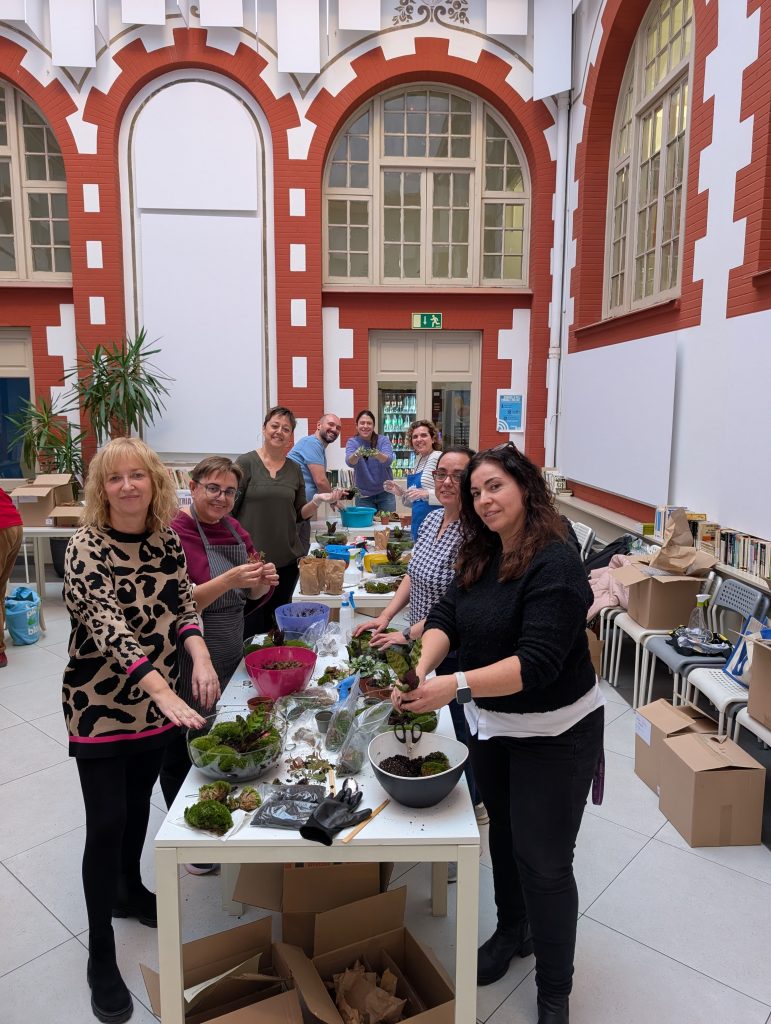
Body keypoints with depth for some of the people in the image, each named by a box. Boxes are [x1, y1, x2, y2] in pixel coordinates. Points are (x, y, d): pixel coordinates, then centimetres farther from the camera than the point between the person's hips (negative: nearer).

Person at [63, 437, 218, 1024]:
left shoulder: (168, 541, -4)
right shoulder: (87, 549, -20)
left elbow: (182, 605, -5)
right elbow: (108, 629, -32)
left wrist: (199, 656, -26)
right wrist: (165, 694, -44)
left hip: (158, 700, 5)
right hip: (100, 705, -5)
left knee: (139, 801, 22)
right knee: (107, 823, 2)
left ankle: (129, 890, 48)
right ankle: (101, 959, 21)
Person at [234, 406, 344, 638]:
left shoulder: (294, 469, 8)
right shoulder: (246, 462, -5)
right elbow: (228, 509, -5)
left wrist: (317, 501, -6)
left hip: (286, 560, 4)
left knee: (278, 627, 14)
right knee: (251, 629, 1)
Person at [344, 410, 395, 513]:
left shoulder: (383, 440, -5)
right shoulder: (352, 442, -4)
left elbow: (388, 460, -23)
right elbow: (349, 462, -23)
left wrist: (378, 455, -44)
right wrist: (357, 454, -46)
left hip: (385, 492, 0)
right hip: (363, 494, 0)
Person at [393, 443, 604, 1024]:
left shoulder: (556, 565, -24)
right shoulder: (482, 557, -1)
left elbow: (537, 662, -32)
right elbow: (446, 618, -7)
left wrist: (455, 686, -40)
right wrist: (421, 668, -26)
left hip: (553, 735, -7)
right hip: (491, 723, 7)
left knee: (544, 861, 6)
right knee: (504, 833, 25)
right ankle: (512, 931, 51)